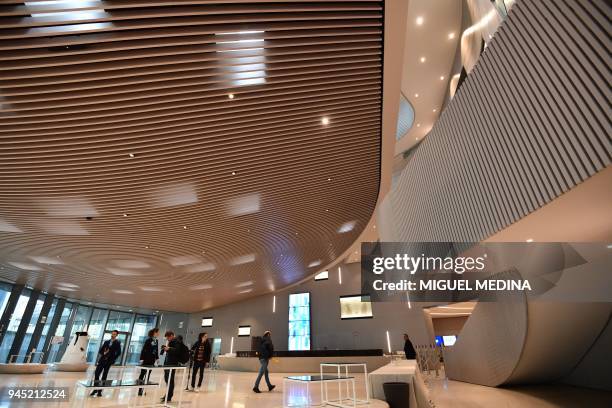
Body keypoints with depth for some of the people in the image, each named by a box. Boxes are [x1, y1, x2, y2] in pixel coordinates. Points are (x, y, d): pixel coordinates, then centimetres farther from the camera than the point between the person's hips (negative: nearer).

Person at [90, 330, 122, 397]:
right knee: (96, 374, -3)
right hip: (102, 360, 4)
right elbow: (100, 350, 10)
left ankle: (100, 391, 12)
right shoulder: (106, 342, 12)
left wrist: (113, 359, -10)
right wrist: (103, 353, -9)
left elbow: (119, 353, -5)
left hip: (109, 361, -4)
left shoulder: (117, 343, -1)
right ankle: (95, 389, 12)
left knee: (104, 376, 1)